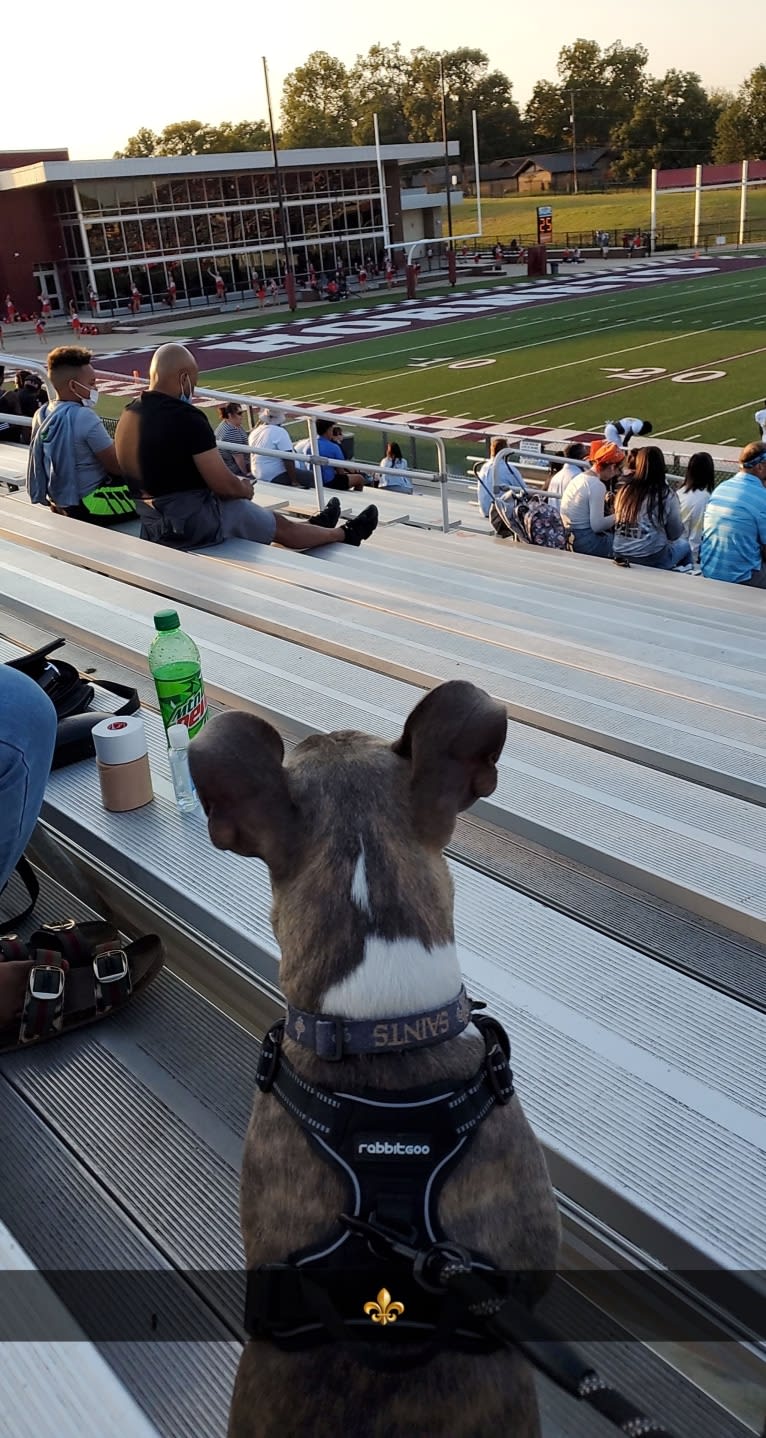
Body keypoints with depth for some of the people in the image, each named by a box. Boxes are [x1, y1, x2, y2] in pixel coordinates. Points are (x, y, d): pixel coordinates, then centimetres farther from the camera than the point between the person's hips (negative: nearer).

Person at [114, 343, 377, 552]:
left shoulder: (128, 414, 3)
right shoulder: (185, 418, -24)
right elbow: (223, 485, -21)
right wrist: (245, 488, 3)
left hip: (151, 520, 8)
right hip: (192, 519, -8)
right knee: (281, 524, 15)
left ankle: (315, 527, 48)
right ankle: (346, 534, 37)